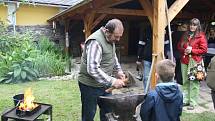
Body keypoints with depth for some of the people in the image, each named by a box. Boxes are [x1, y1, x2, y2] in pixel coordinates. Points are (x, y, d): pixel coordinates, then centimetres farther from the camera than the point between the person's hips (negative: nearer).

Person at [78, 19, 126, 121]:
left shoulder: (110, 38, 3)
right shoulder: (95, 42, -26)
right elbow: (92, 69, -31)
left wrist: (119, 70, 6)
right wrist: (112, 81, -30)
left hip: (104, 83, 8)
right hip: (90, 85, -8)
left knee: (108, 111, 17)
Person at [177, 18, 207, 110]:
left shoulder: (201, 36, -2)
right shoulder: (185, 35, 14)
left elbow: (204, 50, -6)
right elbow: (179, 46, 18)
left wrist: (192, 50, -14)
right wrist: (184, 50, -2)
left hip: (195, 62, -5)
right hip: (184, 61, 6)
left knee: (194, 83, -5)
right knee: (185, 82, 11)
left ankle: (193, 103, 5)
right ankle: (185, 100, 22)